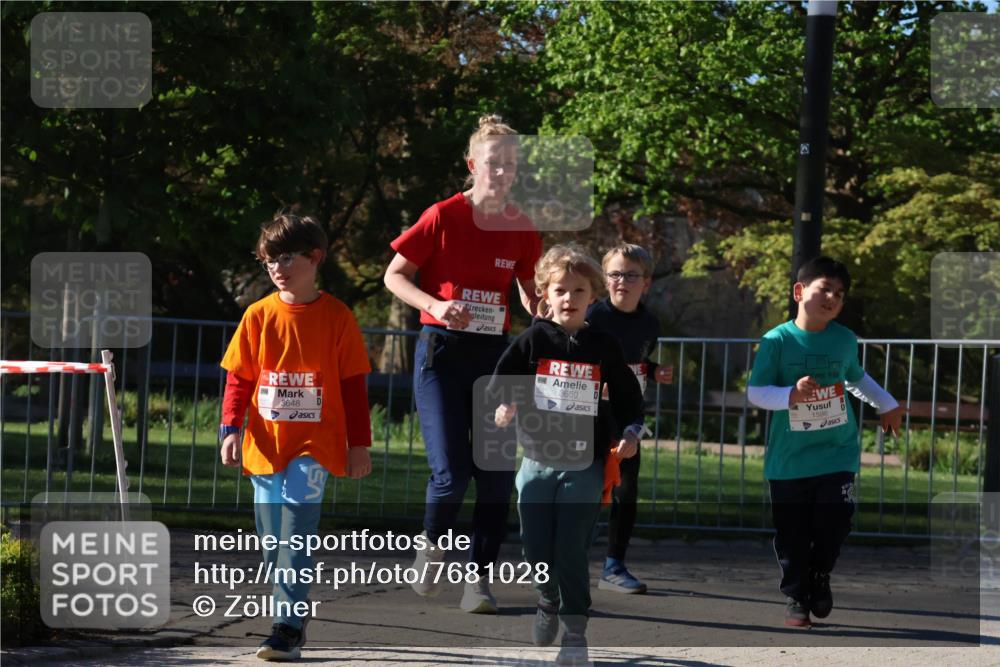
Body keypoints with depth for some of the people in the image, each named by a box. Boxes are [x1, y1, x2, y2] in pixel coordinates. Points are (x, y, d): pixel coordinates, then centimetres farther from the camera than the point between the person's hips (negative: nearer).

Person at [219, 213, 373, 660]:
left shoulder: (336, 317, -2)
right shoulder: (259, 315, 4)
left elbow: (353, 385, 1)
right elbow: (238, 378, 7)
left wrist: (360, 444, 1)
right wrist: (230, 429, -4)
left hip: (314, 447, -4)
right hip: (265, 446, 4)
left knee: (295, 537, -16)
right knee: (272, 540, 10)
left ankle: (288, 627, -17)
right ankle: (298, 609, 27)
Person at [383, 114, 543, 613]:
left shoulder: (521, 229, 4)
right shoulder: (442, 217, -6)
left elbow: (529, 291, 18)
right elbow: (394, 276, 0)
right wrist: (435, 305, -16)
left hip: (495, 356, 4)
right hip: (441, 352, -4)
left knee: (498, 474, -2)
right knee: (450, 470, -13)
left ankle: (479, 579, 9)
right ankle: (432, 543, 17)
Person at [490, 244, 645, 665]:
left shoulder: (603, 347, 1)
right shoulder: (533, 340, 0)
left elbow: (627, 396, 8)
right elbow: (501, 379, -4)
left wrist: (630, 433, -7)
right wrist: (504, 405, -25)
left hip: (584, 466, -1)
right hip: (537, 461, 1)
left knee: (572, 552, -6)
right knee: (536, 547, 5)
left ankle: (575, 631, 5)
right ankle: (548, 602, 35)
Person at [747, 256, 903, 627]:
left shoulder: (846, 340, 1)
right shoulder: (777, 341, -11)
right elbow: (755, 393, -11)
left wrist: (887, 404, 28)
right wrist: (792, 395, -26)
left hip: (837, 453, 2)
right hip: (789, 458, -2)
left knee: (834, 522, -4)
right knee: (793, 534, 3)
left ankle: (820, 576, 25)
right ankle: (795, 596, 19)